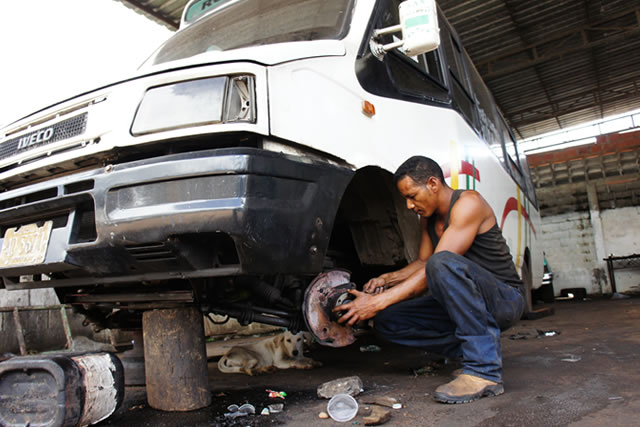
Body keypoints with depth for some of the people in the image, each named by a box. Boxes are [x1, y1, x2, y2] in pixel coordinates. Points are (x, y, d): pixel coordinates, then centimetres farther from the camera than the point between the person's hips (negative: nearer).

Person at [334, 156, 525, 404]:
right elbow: (423, 263, 18)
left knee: (444, 262, -38)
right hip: (465, 303, 8)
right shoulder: (428, 218, 8)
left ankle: (484, 370, -28)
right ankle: (473, 351, 3)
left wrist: (379, 301, -29)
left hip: (505, 299, -8)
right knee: (387, 321, -4)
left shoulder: (468, 203, -19)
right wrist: (386, 280, 0)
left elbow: (435, 266, -28)